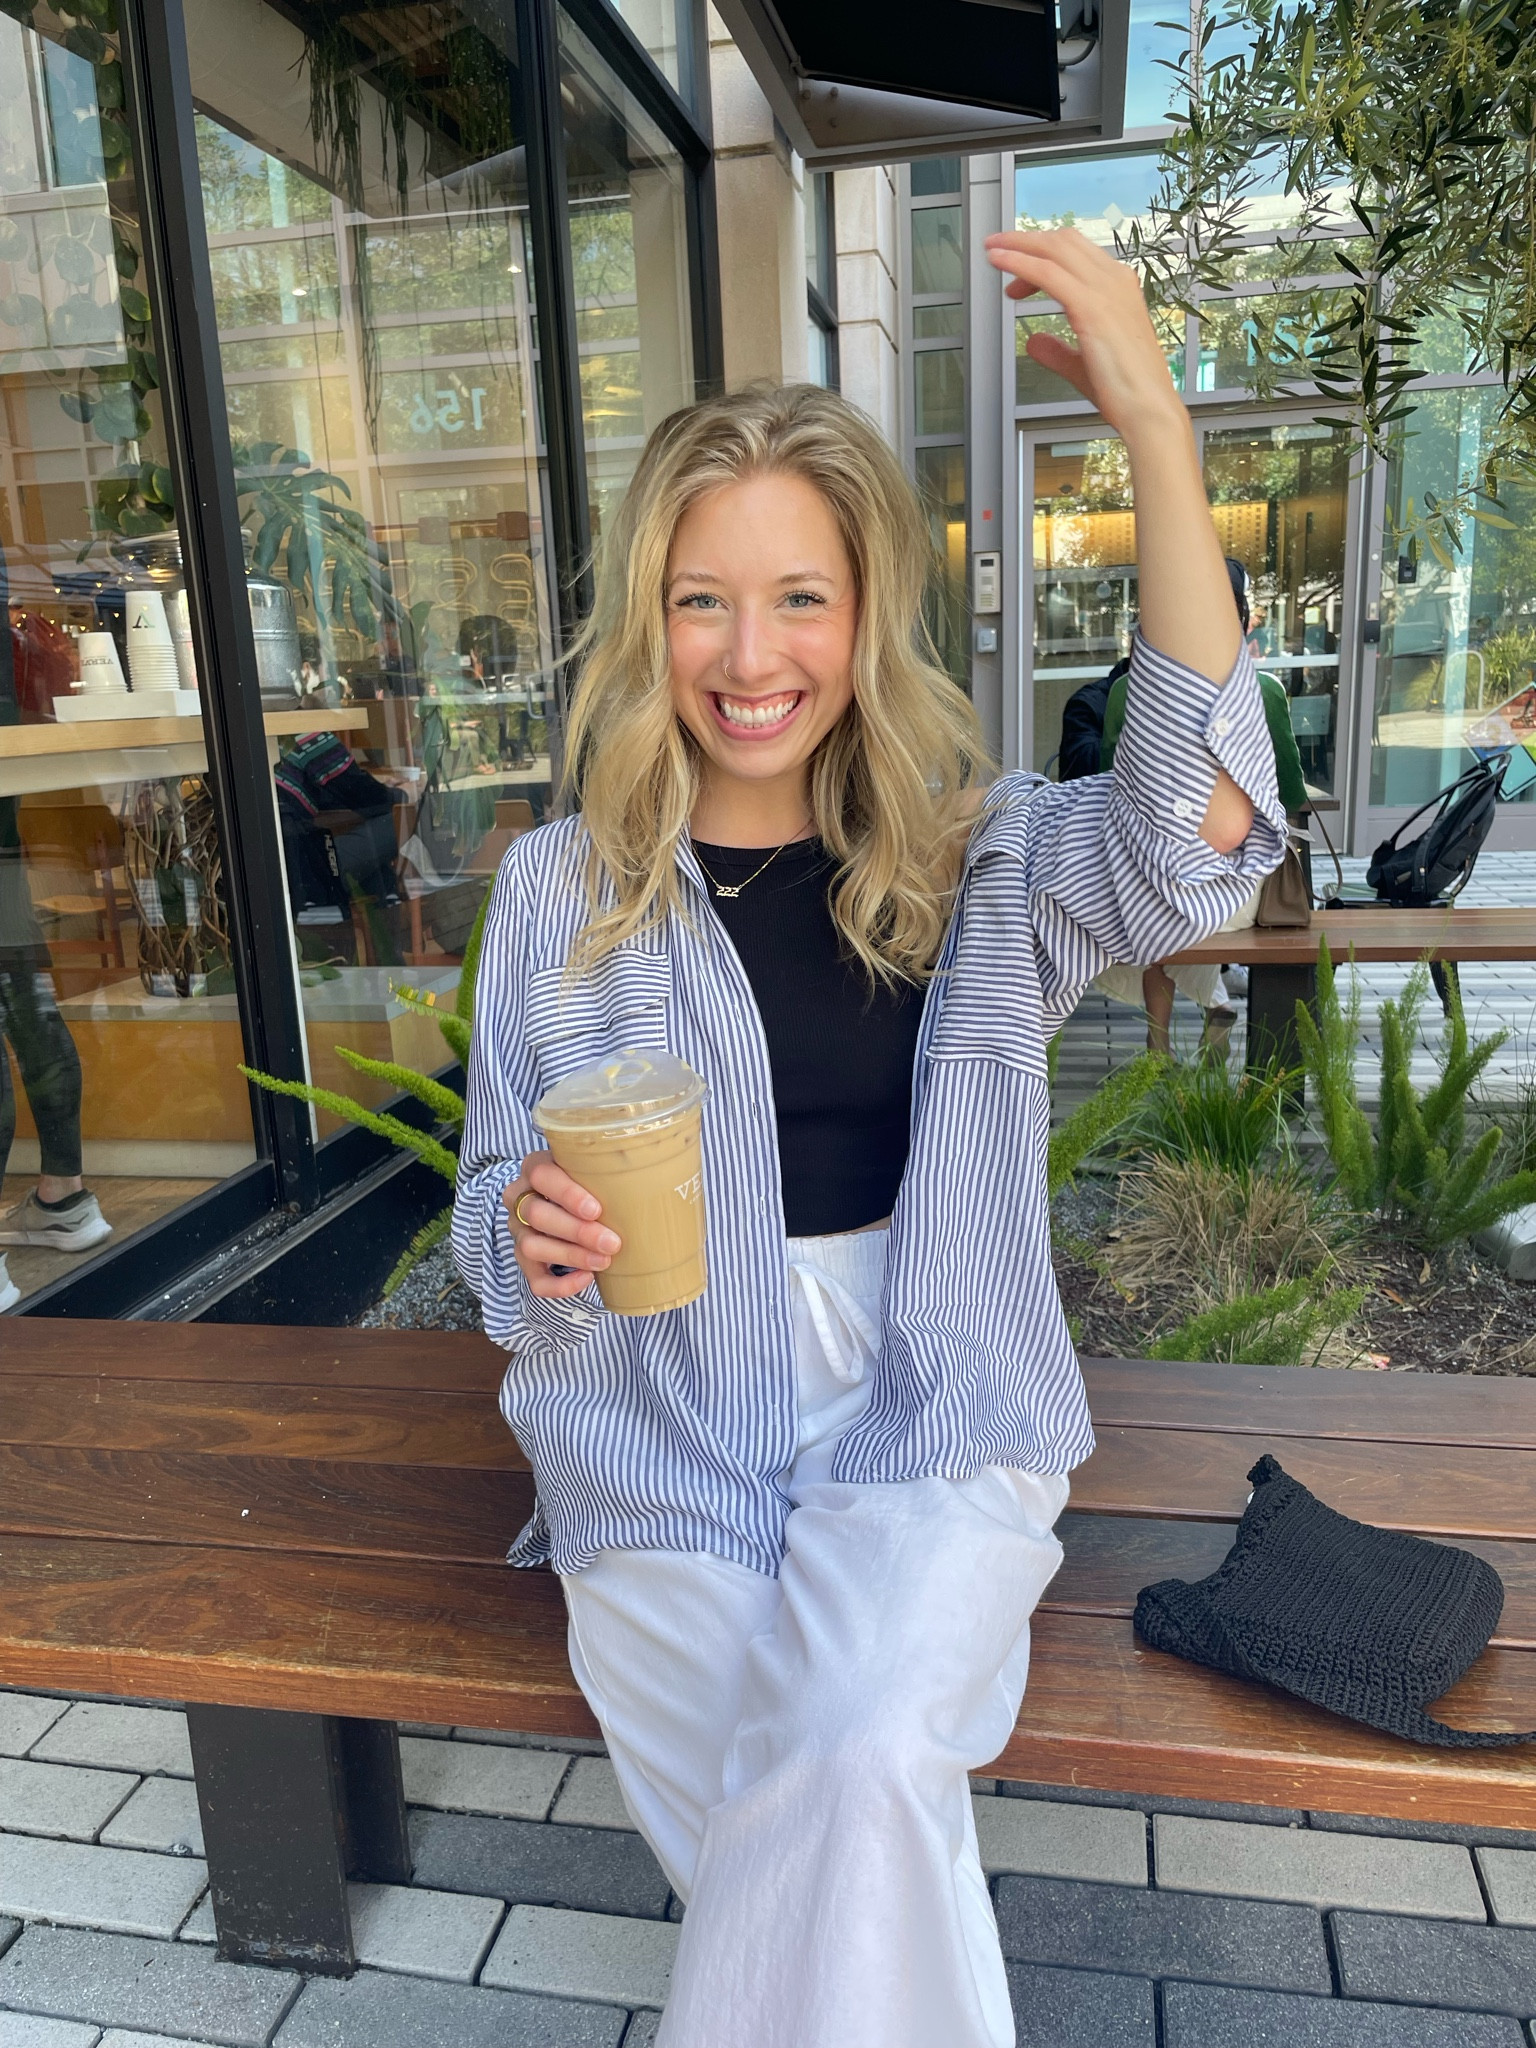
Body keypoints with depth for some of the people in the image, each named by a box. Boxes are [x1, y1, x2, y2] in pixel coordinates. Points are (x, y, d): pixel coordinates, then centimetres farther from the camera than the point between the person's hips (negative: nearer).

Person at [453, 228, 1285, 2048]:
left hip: (928, 1420, 0)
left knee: (858, 1762, -27)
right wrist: (533, 1230, -18)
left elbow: (1192, 837, -19)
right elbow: (495, 1203, 7)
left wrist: (1156, 435, -23)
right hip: (663, 1442, 1)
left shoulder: (973, 862, 1)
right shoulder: (559, 888, 3)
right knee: (824, 1851, -17)